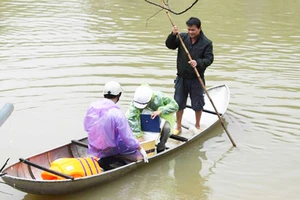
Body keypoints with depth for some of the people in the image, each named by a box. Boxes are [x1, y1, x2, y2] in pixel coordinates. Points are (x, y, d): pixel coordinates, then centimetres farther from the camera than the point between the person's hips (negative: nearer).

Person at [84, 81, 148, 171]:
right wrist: (140, 149, -4)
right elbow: (128, 136, -17)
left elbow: (86, 127, 8)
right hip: (110, 150, -6)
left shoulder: (92, 106, -6)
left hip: (93, 149, 6)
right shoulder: (117, 113, -23)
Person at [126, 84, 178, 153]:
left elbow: (175, 106, -28)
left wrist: (160, 111, -43)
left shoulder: (159, 97, -32)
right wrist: (139, 136, -44)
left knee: (166, 128, -35)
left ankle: (160, 148, -7)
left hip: (164, 117, -2)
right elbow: (132, 118, -40)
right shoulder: (136, 101, -32)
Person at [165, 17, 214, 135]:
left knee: (198, 104, 10)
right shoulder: (182, 37, 0)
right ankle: (178, 127, 25)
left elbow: (209, 59, -12)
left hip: (197, 79, -2)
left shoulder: (206, 43, -8)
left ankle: (197, 125, 33)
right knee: (178, 103, 9)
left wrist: (198, 63, -30)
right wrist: (173, 35, -19)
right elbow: (170, 45, -1)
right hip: (182, 78, 2)